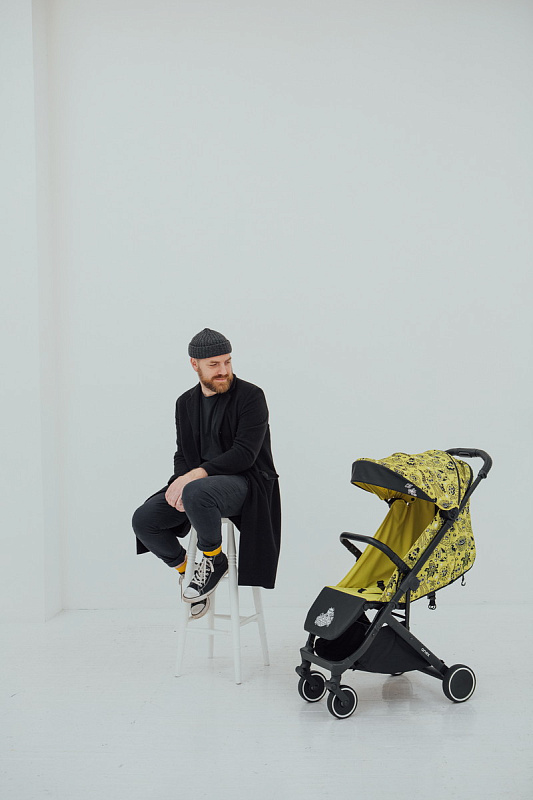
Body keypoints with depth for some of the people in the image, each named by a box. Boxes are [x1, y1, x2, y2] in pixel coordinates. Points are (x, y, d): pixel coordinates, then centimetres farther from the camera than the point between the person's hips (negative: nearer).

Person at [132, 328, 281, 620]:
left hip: (245, 482, -6)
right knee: (143, 519, -12)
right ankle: (185, 567, 13)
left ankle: (214, 560, -10)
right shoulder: (186, 403, 12)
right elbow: (183, 455, 14)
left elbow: (244, 454, -17)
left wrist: (195, 475, -25)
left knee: (197, 493, -38)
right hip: (196, 482, 6)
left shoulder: (250, 396, -7)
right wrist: (180, 482, -10)